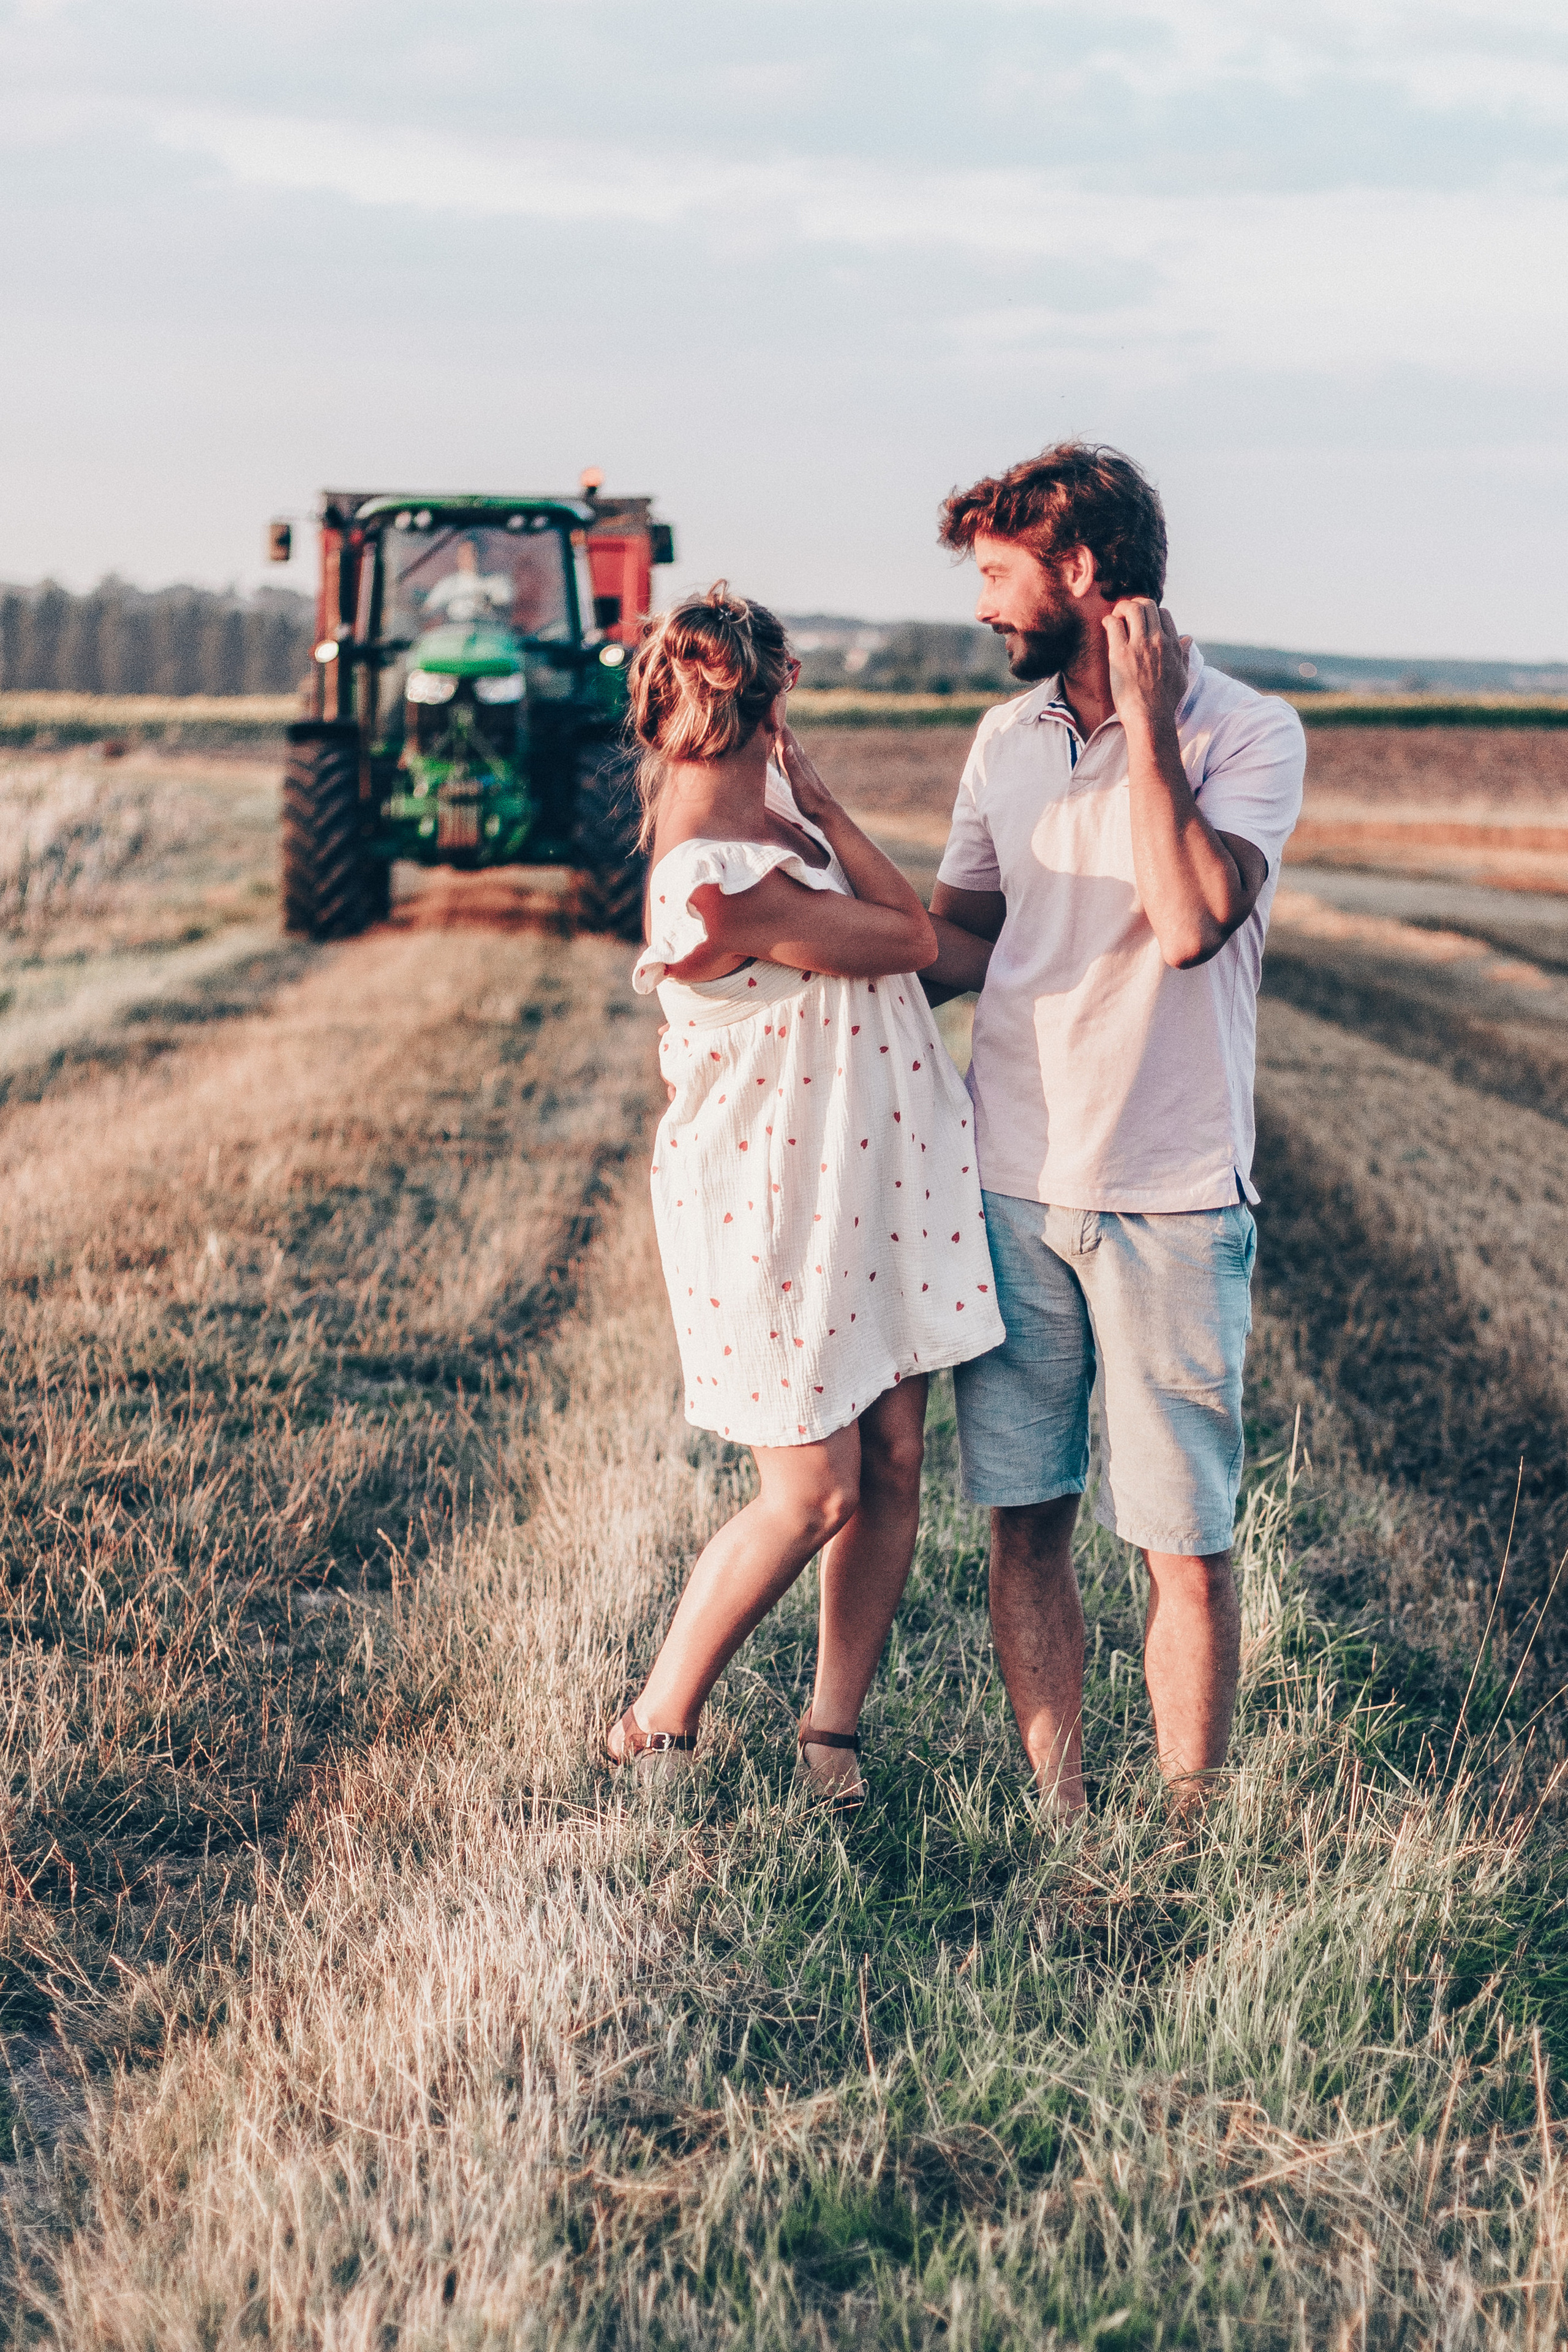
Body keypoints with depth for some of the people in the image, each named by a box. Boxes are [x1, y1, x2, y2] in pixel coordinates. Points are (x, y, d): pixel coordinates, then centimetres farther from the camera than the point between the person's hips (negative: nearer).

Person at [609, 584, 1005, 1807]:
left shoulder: (761, 797, 3)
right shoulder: (719, 879, -26)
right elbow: (914, 939, -16)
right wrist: (816, 800, -12)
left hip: (881, 1176, 8)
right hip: (778, 1202, -8)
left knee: (895, 1465, 9)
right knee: (815, 1491, -1)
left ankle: (832, 1728, 23)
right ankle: (656, 1728, 17)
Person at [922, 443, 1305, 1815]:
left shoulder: (1248, 735, -7)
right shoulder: (1005, 740, 10)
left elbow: (1189, 924, -23)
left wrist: (1145, 720, -18)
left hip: (1173, 1202, -5)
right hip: (1014, 1187, 5)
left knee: (1185, 1544, 0)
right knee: (1025, 1529, 7)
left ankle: (1185, 1832, 13)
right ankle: (1056, 1816, 18)